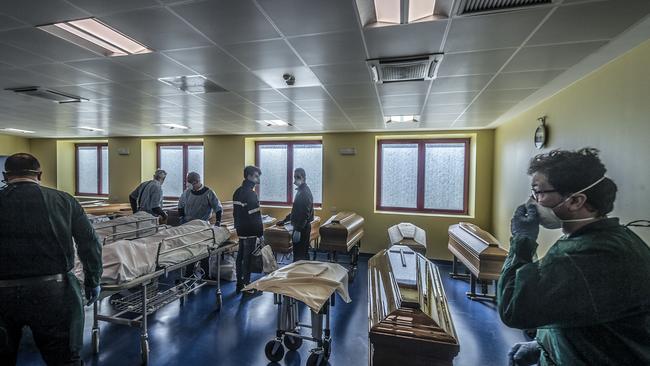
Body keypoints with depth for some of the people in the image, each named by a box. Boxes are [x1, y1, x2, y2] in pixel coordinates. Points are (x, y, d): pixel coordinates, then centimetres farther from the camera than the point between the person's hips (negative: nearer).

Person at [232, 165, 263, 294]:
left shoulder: (238, 192, 11)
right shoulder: (251, 194, -19)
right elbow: (255, 216, -20)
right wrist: (260, 232, -15)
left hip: (241, 230, 9)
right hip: (250, 231, -9)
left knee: (240, 256, 15)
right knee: (248, 258, -1)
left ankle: (239, 283, 26)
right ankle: (247, 285, 8)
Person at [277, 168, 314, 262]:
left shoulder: (305, 192, -16)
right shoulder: (301, 191, 15)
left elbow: (305, 213, -23)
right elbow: (296, 211, 24)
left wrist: (298, 230, -25)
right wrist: (284, 221, 27)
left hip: (302, 228, -10)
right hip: (302, 227, 10)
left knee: (299, 255, -4)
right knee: (303, 254, 15)